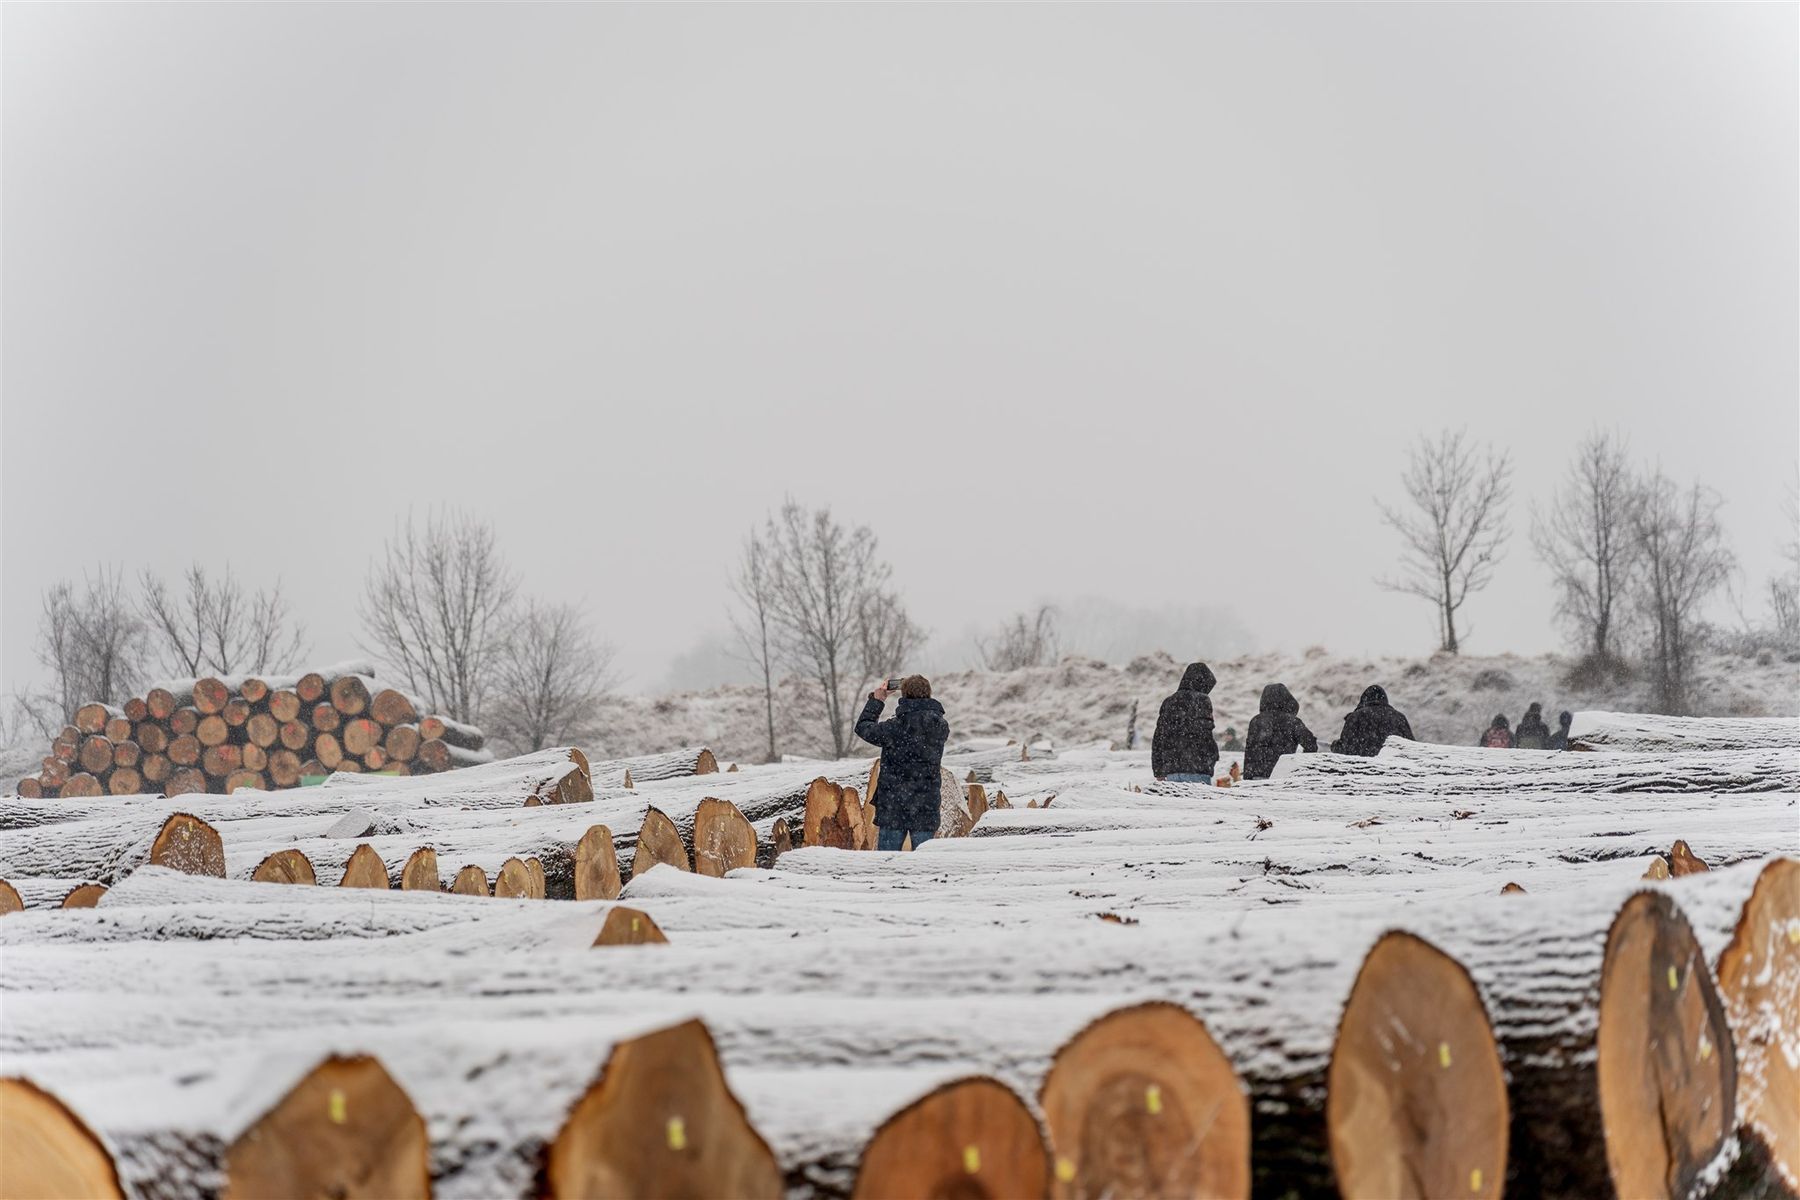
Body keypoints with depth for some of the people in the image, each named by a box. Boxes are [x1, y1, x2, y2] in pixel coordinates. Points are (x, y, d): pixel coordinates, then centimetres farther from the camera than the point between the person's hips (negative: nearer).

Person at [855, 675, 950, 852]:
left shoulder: (895, 727, -13)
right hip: (926, 810, 3)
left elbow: (863, 727, 2)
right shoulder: (941, 727, -2)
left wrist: (876, 700, 13)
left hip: (893, 807, -3)